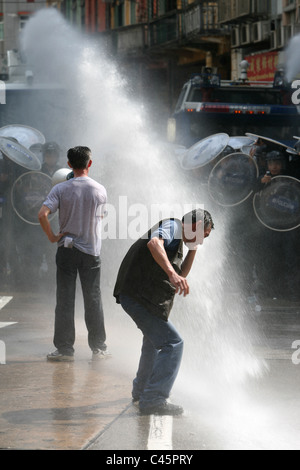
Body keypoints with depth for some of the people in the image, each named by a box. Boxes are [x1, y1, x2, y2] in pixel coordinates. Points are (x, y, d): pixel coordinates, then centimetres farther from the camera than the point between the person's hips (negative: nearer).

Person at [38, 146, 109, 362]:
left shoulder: (61, 189, -8)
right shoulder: (100, 190, -2)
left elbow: (42, 214, -19)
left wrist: (52, 236, -8)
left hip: (67, 249, -1)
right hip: (92, 250, 1)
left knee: (65, 299, 4)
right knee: (93, 299, 8)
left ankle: (65, 348, 3)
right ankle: (99, 348, 12)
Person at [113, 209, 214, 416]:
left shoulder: (179, 241, 23)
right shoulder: (171, 226, -9)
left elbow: (181, 274, 24)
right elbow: (154, 243, -32)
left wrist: (193, 249, 15)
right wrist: (171, 273, -44)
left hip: (140, 296, 11)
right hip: (138, 296, -11)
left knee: (155, 338, 32)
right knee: (172, 343, -16)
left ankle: (141, 390, 49)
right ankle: (153, 400, -19)